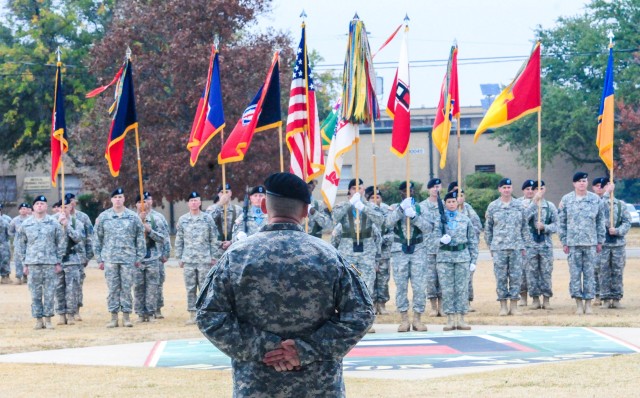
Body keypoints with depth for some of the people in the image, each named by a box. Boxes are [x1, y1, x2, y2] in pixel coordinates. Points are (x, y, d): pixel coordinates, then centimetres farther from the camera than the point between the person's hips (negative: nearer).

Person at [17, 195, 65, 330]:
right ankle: (38, 320, 7)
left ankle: (48, 319, 5)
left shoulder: (54, 223, 4)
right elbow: (22, 244, 11)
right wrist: (24, 263, 6)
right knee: (35, 293, 1)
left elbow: (61, 243, 6)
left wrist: (58, 262, 2)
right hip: (33, 263, 1)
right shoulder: (26, 224, 8)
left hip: (50, 263, -1)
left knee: (49, 292, -2)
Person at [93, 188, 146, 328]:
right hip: (110, 258, 0)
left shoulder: (133, 217, 5)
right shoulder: (103, 217, 6)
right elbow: (97, 239, 9)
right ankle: (114, 317, 5)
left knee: (126, 288, 1)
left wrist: (139, 257, 3)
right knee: (113, 288, 1)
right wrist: (99, 259, 4)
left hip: (128, 258, 0)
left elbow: (140, 238, 8)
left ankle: (126, 316, 6)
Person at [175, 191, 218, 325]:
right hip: (188, 259, 2)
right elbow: (179, 240, 11)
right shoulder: (182, 220, 8)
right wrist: (179, 257, 6)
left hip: (204, 259, -2)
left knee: (204, 288, -2)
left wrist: (213, 256, -1)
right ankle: (192, 315, 8)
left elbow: (214, 239, 4)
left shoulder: (207, 218, 3)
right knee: (190, 288, 4)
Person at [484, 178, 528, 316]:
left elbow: (524, 227, 12)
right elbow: (487, 228, 10)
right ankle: (503, 306, 5)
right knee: (501, 277, -1)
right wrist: (490, 246, 6)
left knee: (516, 276, 0)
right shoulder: (493, 206, 5)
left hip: (516, 247, 1)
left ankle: (514, 306, 6)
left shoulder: (519, 206, 9)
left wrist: (523, 245, 7)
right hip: (499, 248, -1)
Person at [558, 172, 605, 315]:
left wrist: (600, 241, 6)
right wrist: (564, 242, 1)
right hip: (573, 243, 0)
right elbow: (561, 222, 5)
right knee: (575, 273, 0)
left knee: (589, 273, 2)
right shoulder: (566, 200, 3)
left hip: (590, 242, 0)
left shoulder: (595, 199, 5)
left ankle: (588, 303, 7)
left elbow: (600, 221, 9)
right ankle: (579, 303, 6)